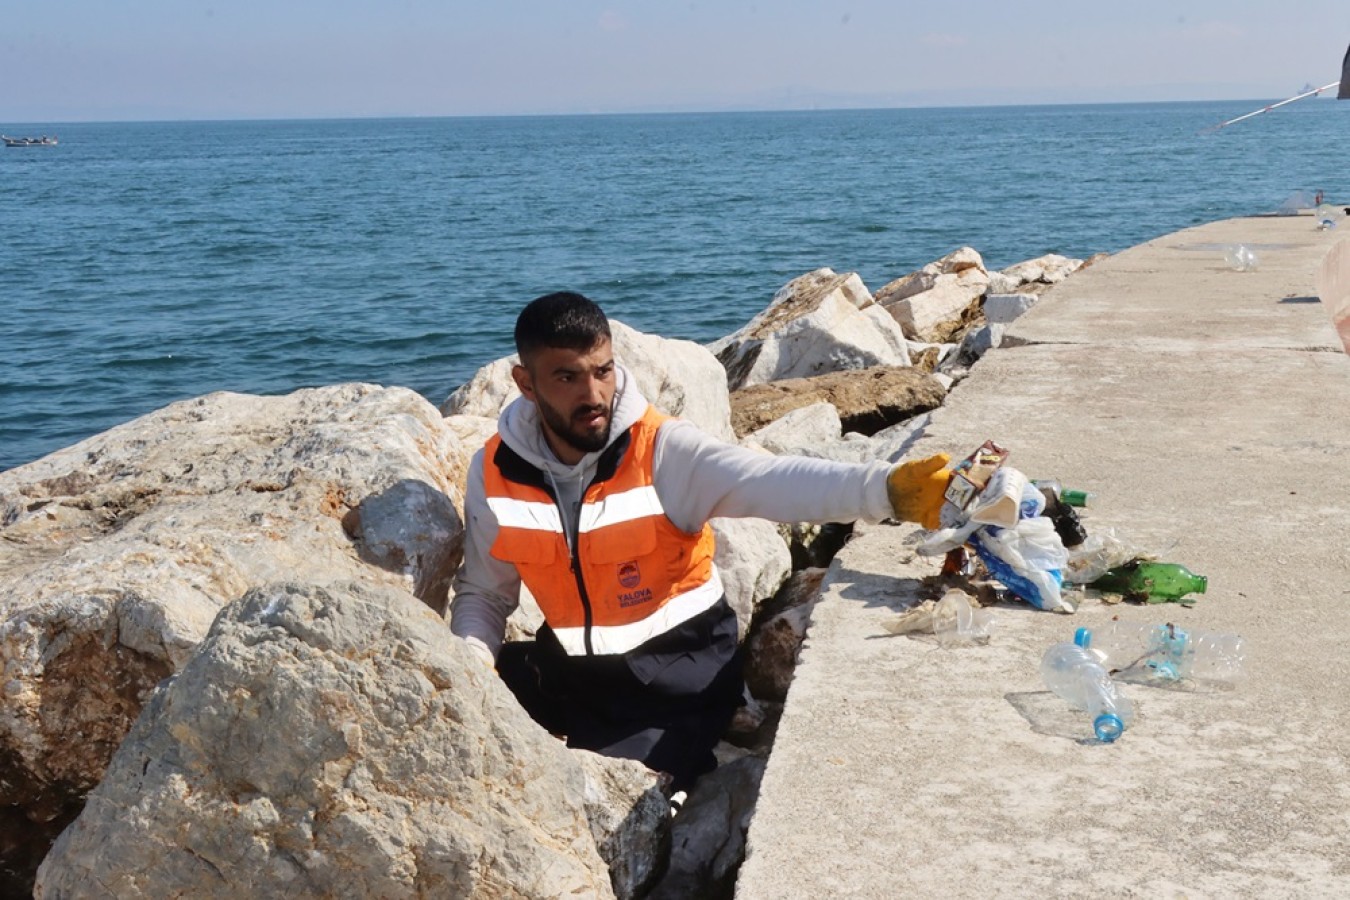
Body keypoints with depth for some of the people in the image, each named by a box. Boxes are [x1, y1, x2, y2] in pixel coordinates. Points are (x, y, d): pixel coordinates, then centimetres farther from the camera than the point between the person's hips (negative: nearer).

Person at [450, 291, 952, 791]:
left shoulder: (662, 449, -18)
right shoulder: (495, 470, -6)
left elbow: (775, 483, -33)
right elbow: (483, 595, 5)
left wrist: (887, 489, -50)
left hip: (681, 669, -4)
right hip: (568, 666, 4)